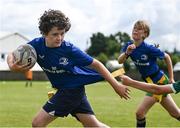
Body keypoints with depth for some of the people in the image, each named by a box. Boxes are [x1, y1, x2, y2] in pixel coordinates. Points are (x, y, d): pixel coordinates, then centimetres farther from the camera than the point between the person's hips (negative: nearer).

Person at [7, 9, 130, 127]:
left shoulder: (69, 49, -22)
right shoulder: (37, 44, -10)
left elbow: (95, 64, -15)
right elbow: (13, 55, -1)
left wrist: (116, 85, -15)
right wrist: (12, 65, -26)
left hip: (73, 89, -5)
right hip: (63, 89, 5)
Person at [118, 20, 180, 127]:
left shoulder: (149, 48, -22)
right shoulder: (129, 46, -3)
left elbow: (167, 57, -9)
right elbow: (120, 61, -14)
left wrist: (171, 78, -4)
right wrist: (127, 53, -34)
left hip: (159, 82, -7)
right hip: (151, 82, 7)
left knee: (140, 113, -12)